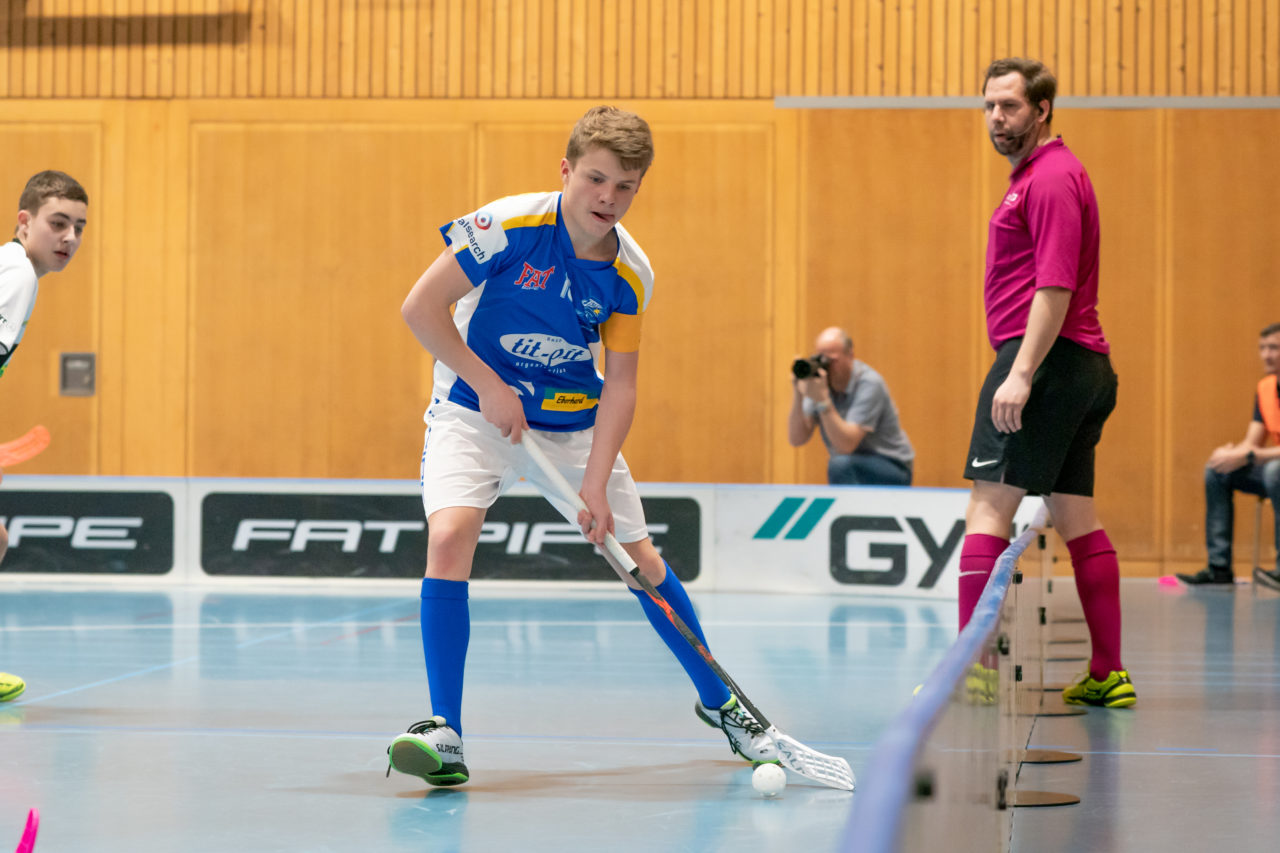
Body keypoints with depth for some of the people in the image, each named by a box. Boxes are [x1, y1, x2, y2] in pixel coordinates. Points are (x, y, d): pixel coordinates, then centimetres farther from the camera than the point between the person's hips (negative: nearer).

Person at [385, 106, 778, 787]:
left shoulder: (629, 273, -10)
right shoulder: (507, 226, -21)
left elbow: (619, 386, -8)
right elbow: (420, 308, -16)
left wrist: (596, 484, -19)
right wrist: (490, 386, -18)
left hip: (573, 424, 3)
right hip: (475, 412, -3)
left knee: (640, 558, 4)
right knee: (450, 534, -27)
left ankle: (719, 703, 27)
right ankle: (445, 735, -21)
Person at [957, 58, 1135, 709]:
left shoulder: (1052, 177, -11)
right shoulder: (1035, 176, 21)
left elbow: (1055, 288, -19)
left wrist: (1021, 374, -24)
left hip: (1044, 361, -11)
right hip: (1083, 369, 11)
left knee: (988, 508, -10)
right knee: (1076, 518, 10)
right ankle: (1108, 674, 11)